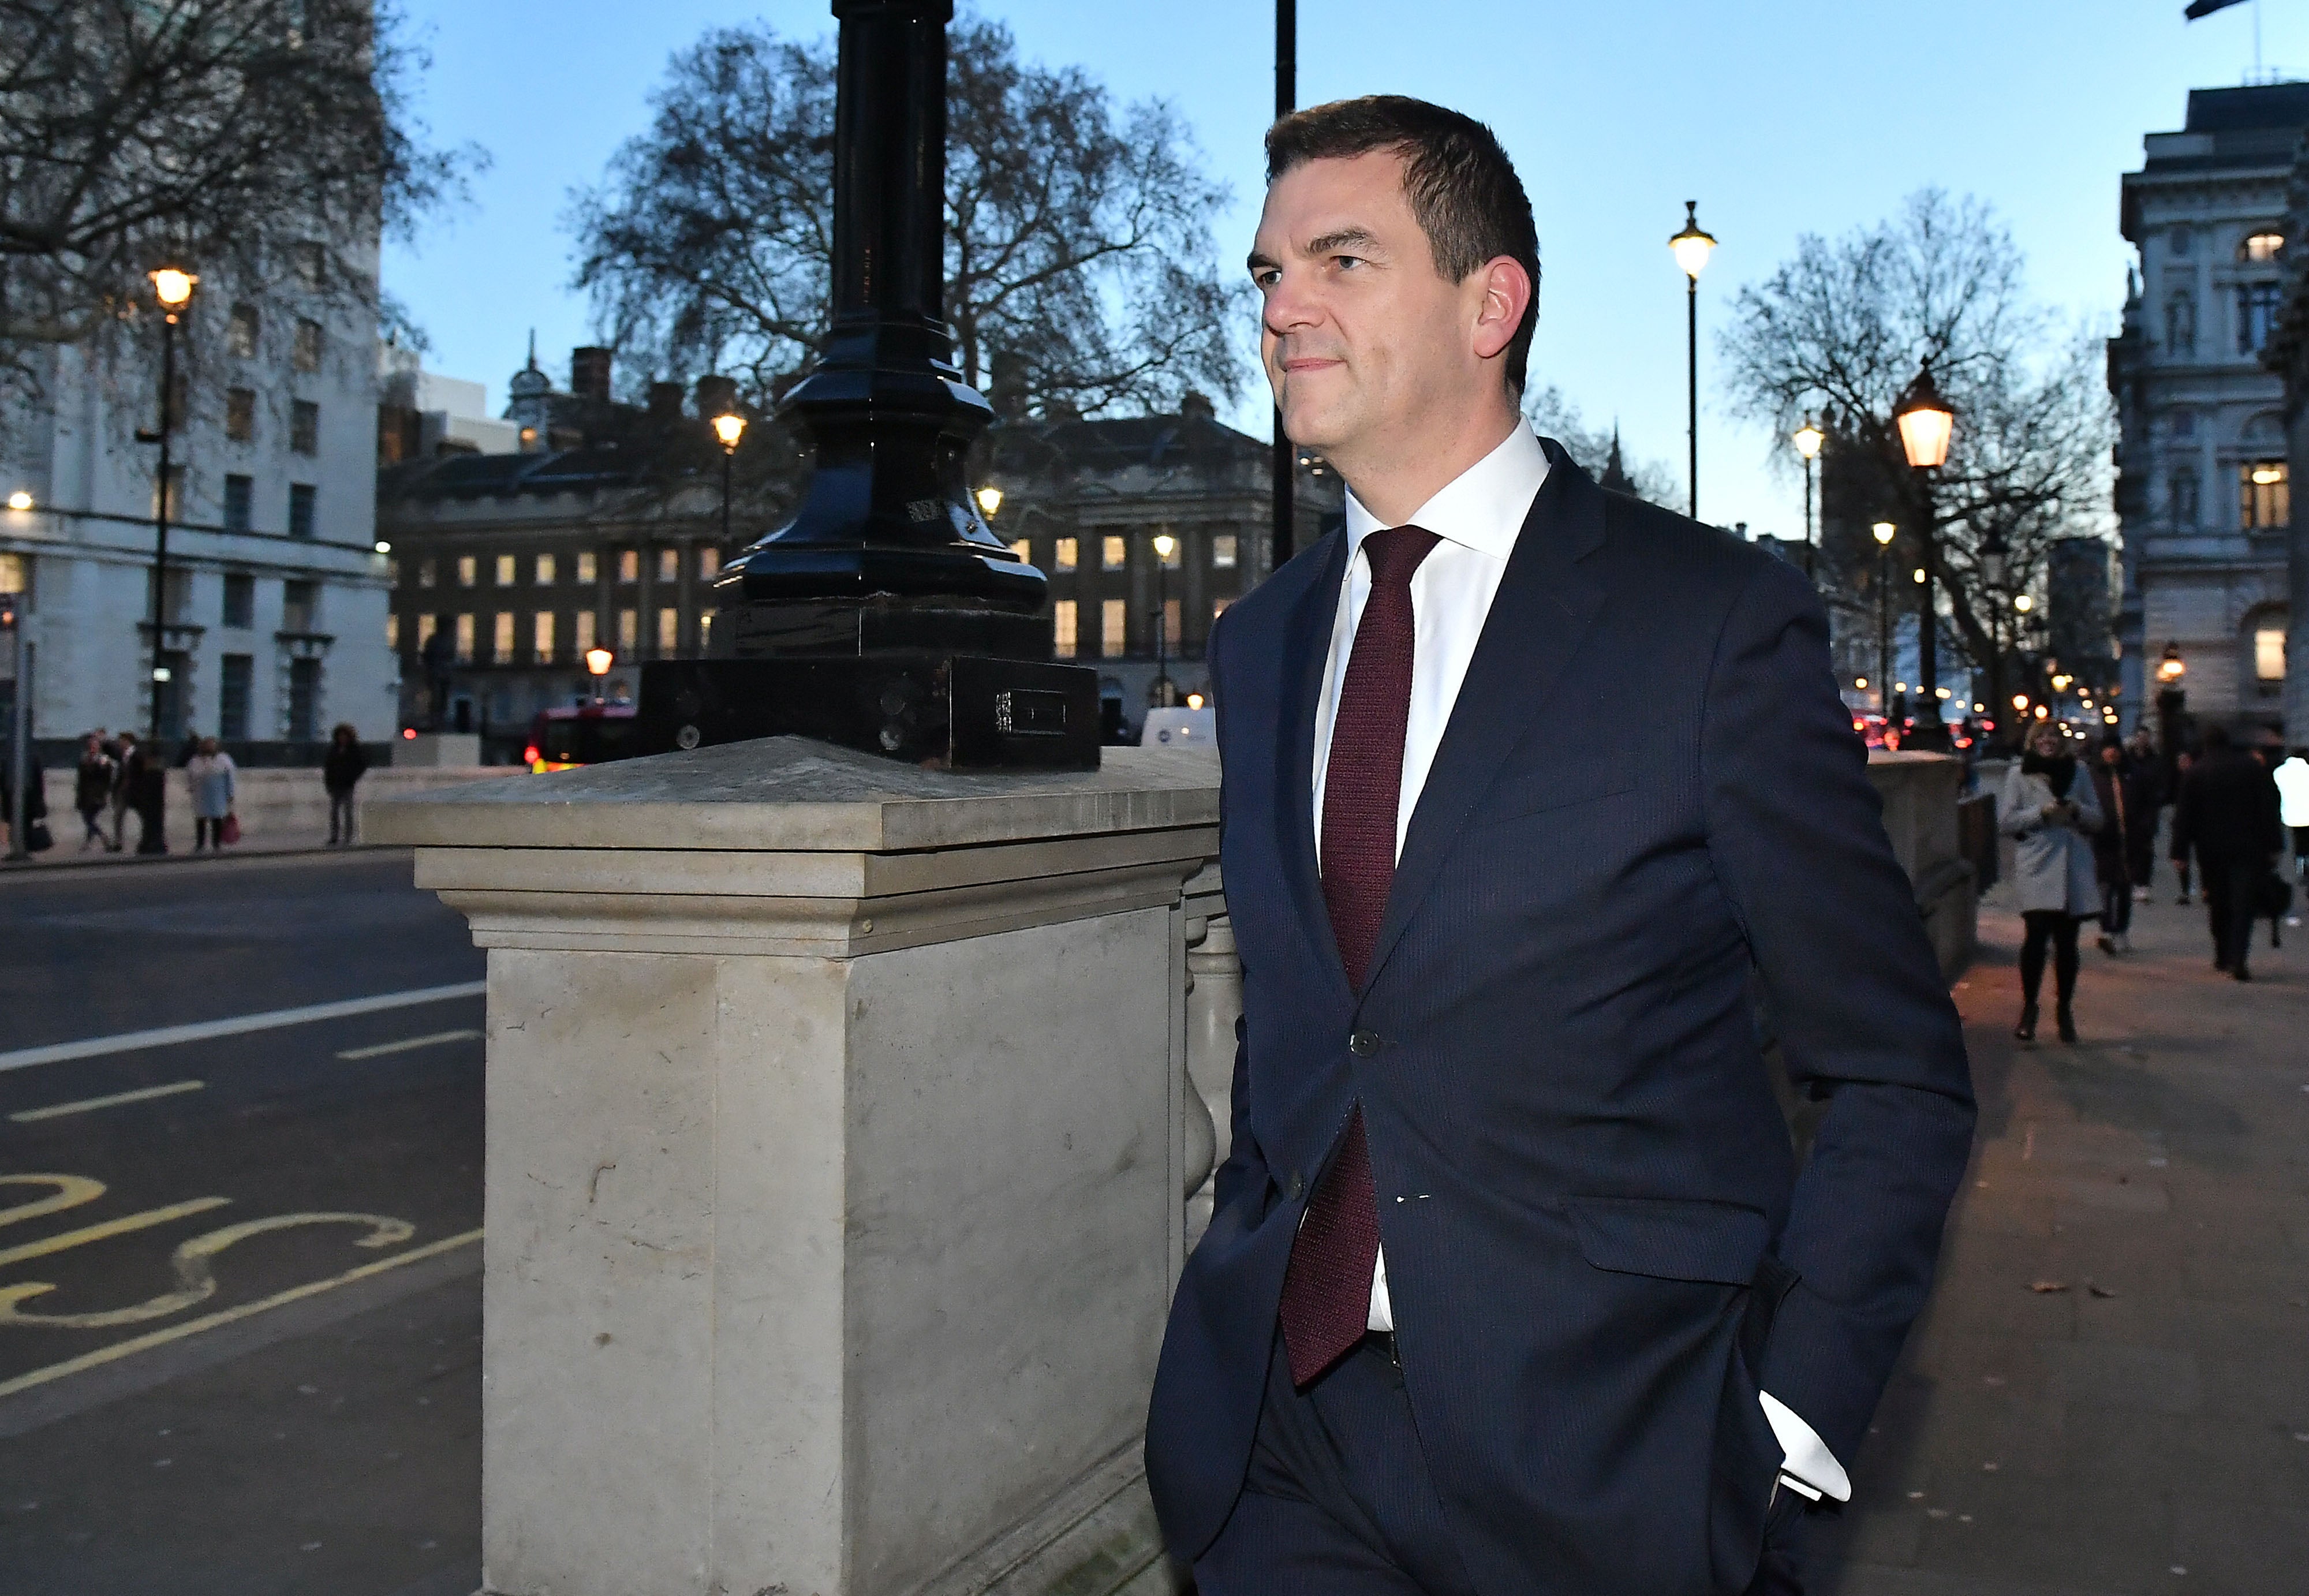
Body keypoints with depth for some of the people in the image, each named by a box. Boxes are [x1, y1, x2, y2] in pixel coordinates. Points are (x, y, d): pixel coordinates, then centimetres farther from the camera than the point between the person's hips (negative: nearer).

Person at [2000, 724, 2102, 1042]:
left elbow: (2096, 818, 14)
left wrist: (2076, 810, -7)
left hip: (2074, 867, 3)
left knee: (2066, 942, 5)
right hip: (2037, 865, -3)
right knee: (2036, 935, -13)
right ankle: (2029, 1007, 1)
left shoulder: (2077, 773, 15)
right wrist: (2042, 813, -12)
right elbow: (2006, 821, 0)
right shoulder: (2019, 775, 6)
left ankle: (2064, 1009, 17)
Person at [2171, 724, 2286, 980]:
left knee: (2218, 904, 14)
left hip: (2211, 849, 1)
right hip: (2248, 848, -1)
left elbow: (2184, 815, -2)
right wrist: (2274, 846, 5)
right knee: (2243, 905, -4)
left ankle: (2222, 956, 21)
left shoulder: (2195, 773, -1)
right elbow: (2270, 809, 2)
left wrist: (2179, 850, 1)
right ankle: (2238, 958, -17)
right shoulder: (2254, 767, 1)